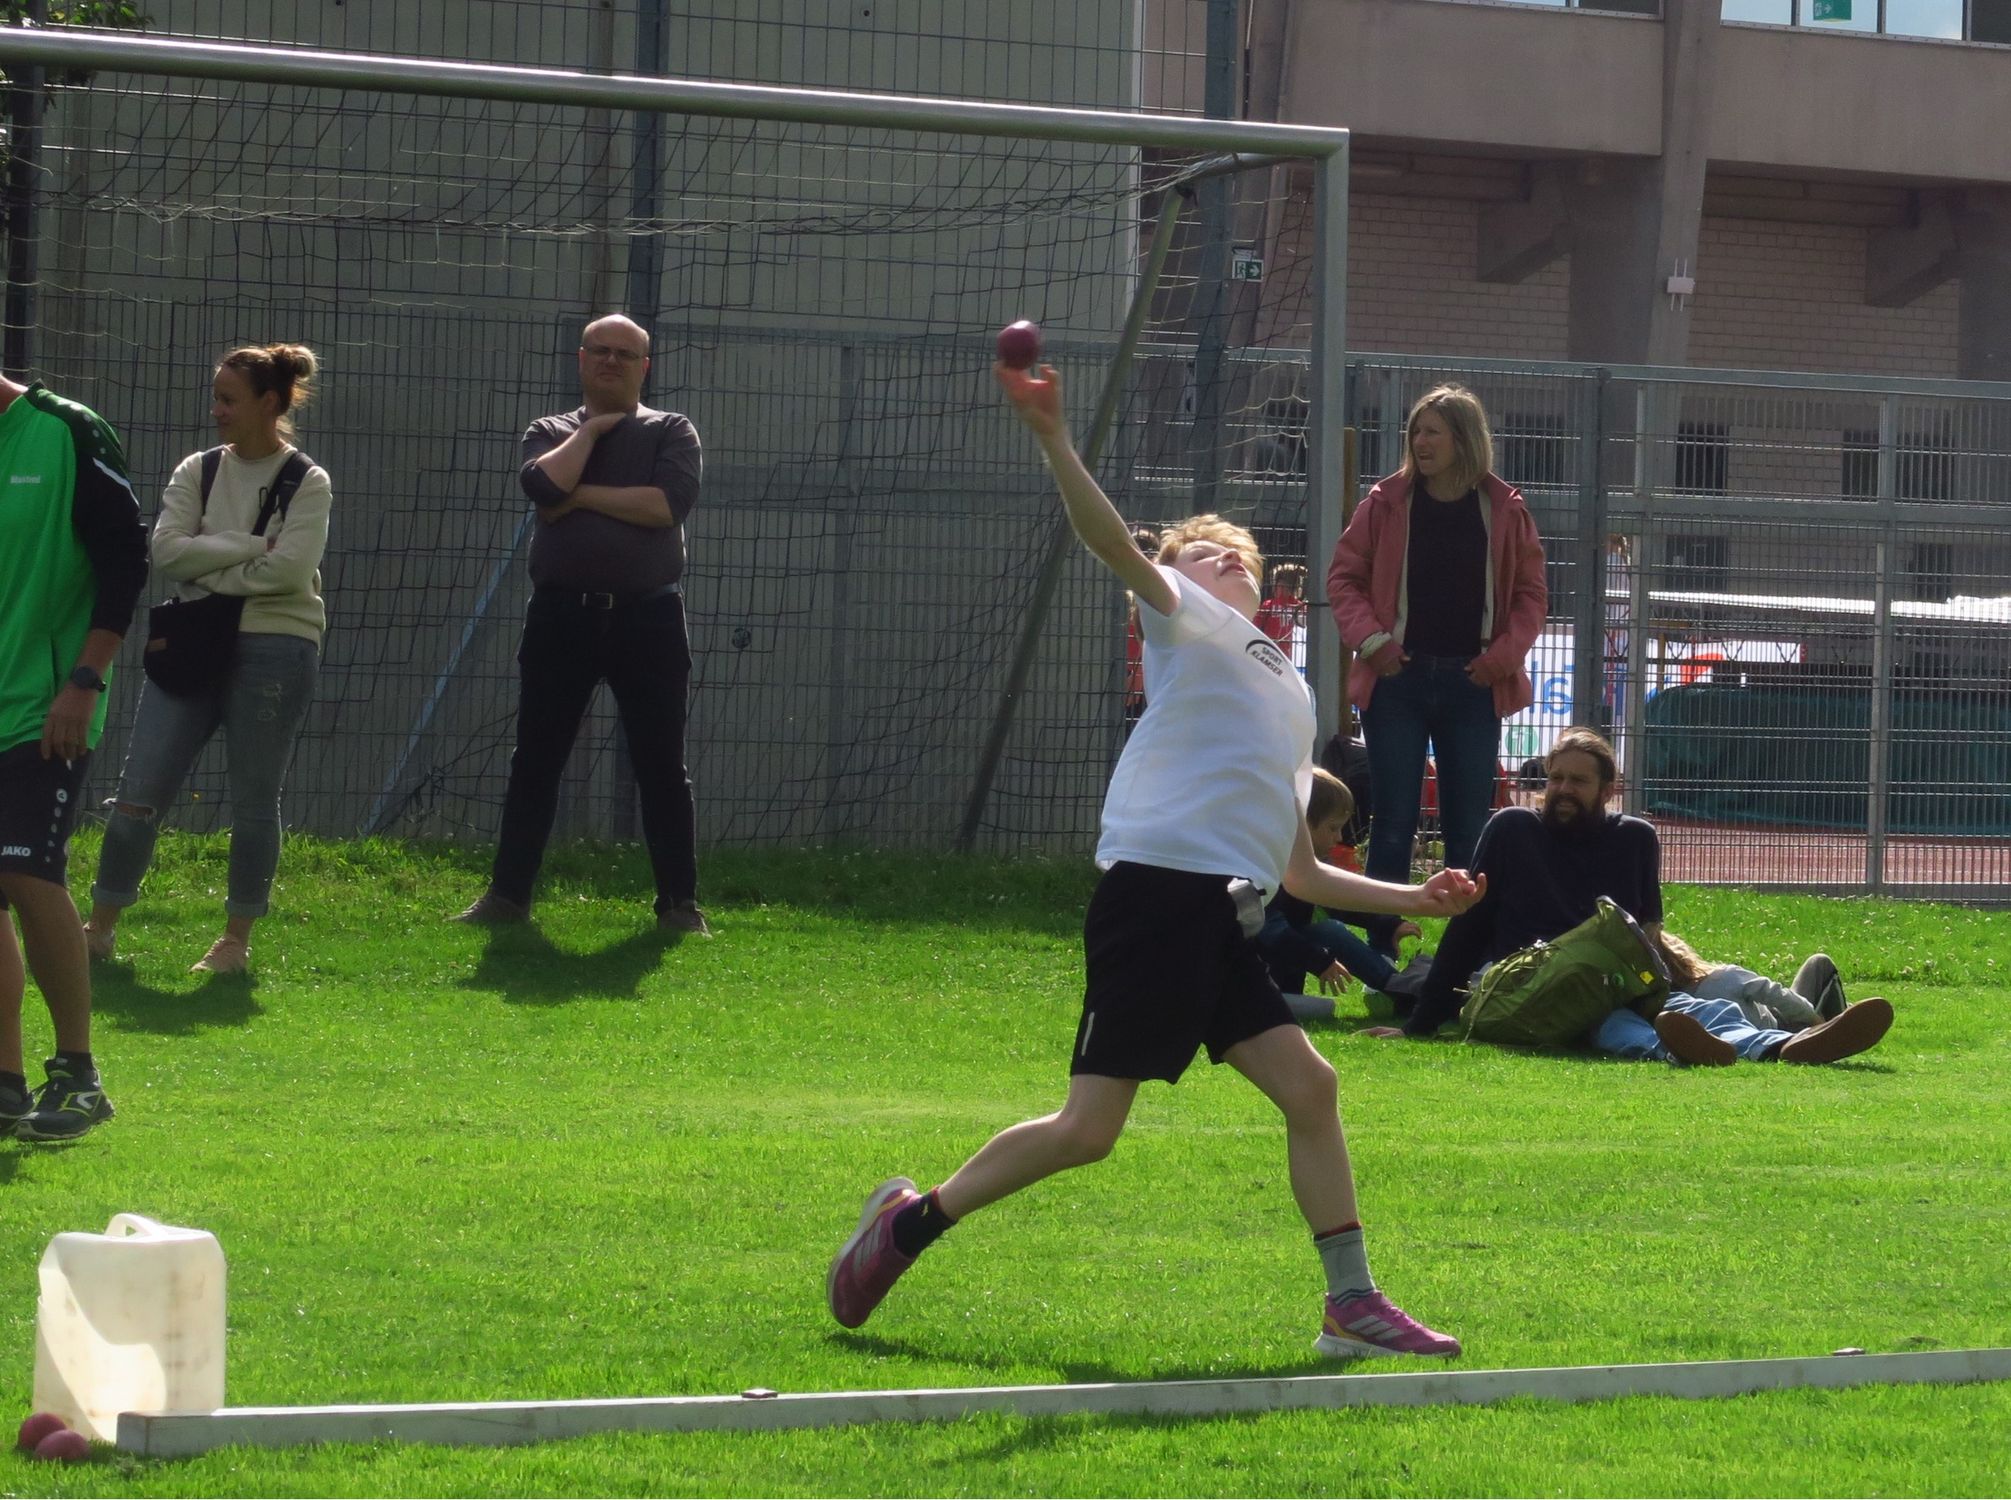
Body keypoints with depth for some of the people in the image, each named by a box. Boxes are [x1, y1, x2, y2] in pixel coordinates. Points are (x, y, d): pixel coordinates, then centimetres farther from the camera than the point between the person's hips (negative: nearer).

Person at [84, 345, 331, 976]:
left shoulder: (307, 483, -2)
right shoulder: (198, 471, 8)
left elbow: (288, 570, -15)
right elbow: (166, 549, -6)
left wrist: (207, 566, -9)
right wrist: (252, 548, -12)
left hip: (273, 649, -3)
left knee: (253, 801, 2)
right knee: (139, 792, -1)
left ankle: (237, 939, 14)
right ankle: (100, 927, 10)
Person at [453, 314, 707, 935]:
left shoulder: (671, 432, 7)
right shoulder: (550, 433, 11)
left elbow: (671, 504, -12)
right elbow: (543, 486, -11)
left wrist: (582, 495, -9)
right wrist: (592, 430, -5)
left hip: (647, 618, -2)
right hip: (562, 612, 2)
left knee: (662, 767, 2)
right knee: (535, 760, 5)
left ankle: (679, 903, 7)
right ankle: (508, 893, 11)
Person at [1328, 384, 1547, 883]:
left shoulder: (1504, 510, 3)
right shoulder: (1387, 503, 2)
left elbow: (1531, 593, 8)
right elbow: (1344, 576, 6)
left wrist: (1505, 654, -6)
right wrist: (1370, 639, -8)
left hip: (1473, 682, 0)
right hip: (1398, 678, 0)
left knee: (1468, 826, 4)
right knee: (1392, 823, 0)